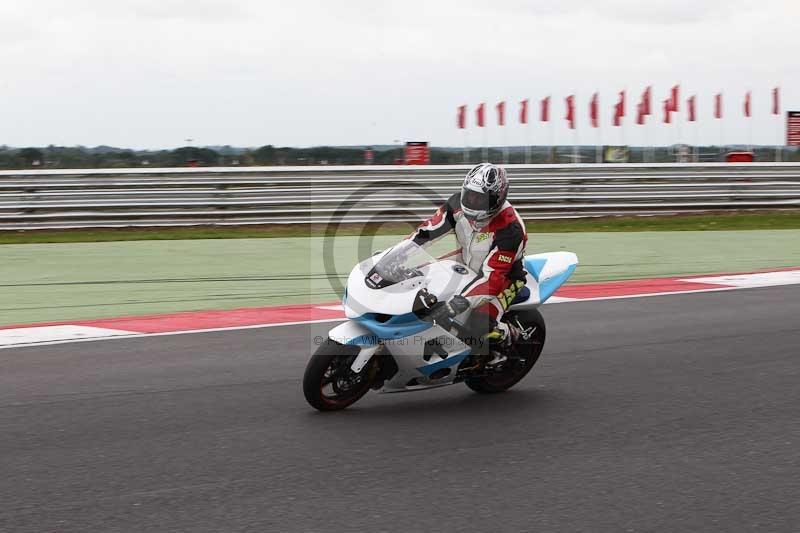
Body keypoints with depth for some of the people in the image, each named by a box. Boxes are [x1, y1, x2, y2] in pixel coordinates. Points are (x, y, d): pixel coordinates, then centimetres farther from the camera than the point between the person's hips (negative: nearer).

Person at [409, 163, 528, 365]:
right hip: (465, 269, 7)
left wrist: (460, 301, -47)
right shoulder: (459, 203, -15)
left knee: (479, 328, -30)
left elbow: (492, 275, -37)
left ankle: (509, 335, 2)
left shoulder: (510, 228, -33)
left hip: (504, 278, -7)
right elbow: (430, 228, -9)